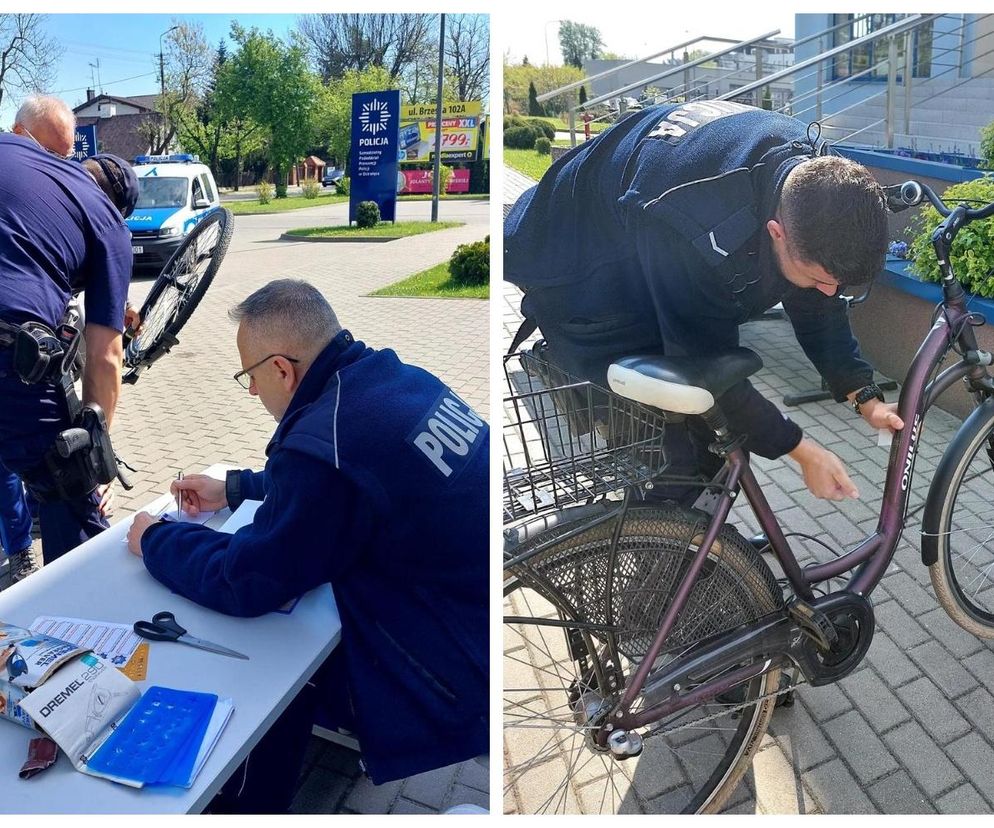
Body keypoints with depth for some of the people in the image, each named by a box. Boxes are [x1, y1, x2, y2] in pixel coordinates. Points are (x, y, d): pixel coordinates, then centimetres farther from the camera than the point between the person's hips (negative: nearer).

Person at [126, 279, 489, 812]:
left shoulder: (323, 444, -28)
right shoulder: (404, 379, -1)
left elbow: (244, 583, -14)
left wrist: (154, 541, 3)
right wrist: (235, 488, 21)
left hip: (458, 685, -8)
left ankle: (248, 806, 36)